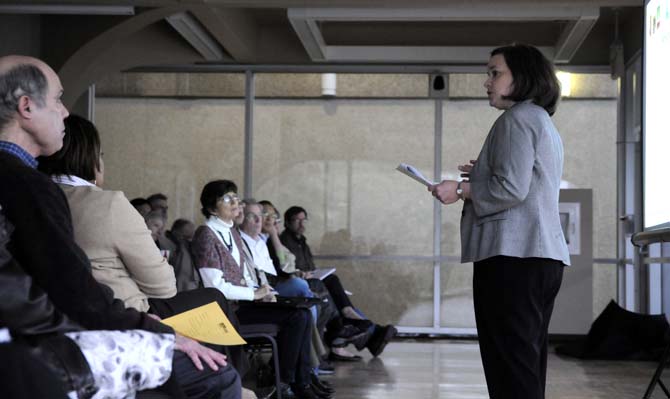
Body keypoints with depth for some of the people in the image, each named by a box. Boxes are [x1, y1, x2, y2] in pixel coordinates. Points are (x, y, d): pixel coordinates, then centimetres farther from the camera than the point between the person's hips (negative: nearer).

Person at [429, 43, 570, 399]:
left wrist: (461, 190, -7)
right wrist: (483, 176, 23)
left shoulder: (517, 119, -6)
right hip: (544, 256, 10)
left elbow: (511, 189, -17)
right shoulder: (544, 122, 25)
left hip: (512, 256, -10)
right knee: (528, 367, 13)